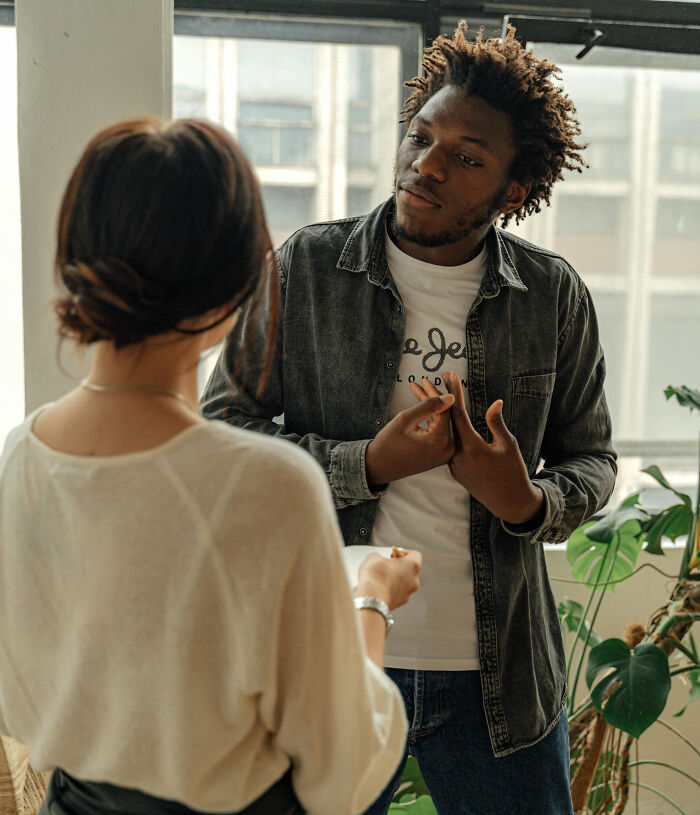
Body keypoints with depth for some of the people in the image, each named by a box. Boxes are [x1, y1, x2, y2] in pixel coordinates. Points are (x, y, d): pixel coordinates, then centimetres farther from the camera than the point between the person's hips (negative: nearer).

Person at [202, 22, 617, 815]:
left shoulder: (555, 297, -2)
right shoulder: (304, 269, -6)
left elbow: (591, 458, 7)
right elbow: (220, 431, -5)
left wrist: (531, 504, -16)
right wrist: (368, 465, -18)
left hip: (498, 672, 2)